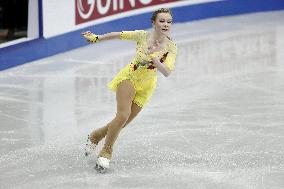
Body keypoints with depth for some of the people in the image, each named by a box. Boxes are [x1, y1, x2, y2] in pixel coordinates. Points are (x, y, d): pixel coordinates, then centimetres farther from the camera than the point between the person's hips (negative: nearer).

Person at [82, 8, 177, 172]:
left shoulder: (171, 47, -16)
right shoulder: (142, 36, -17)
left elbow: (167, 72, -26)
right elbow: (118, 35, -5)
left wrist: (153, 57, -38)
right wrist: (96, 38, 1)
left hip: (146, 87, 2)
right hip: (129, 77, -2)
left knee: (124, 122, 6)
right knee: (123, 115, -21)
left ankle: (96, 136, 33)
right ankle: (106, 152, -3)